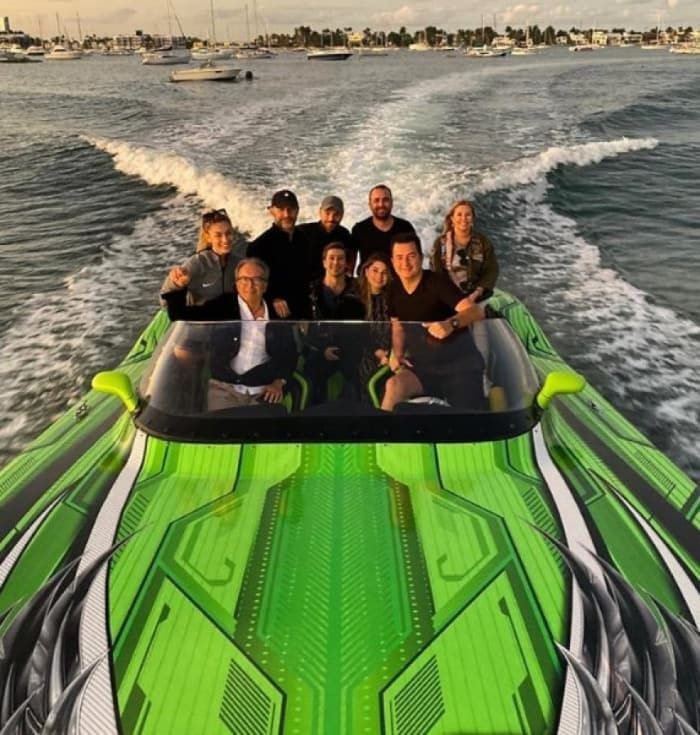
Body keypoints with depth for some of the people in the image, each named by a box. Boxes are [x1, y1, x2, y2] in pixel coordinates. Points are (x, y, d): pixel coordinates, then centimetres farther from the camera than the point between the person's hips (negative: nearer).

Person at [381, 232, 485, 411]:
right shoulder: (394, 290, 1)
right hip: (422, 364, 3)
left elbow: (476, 311, -29)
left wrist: (451, 324, -49)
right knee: (394, 386, -24)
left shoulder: (436, 282, -17)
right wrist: (397, 355, -3)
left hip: (459, 362, -3)